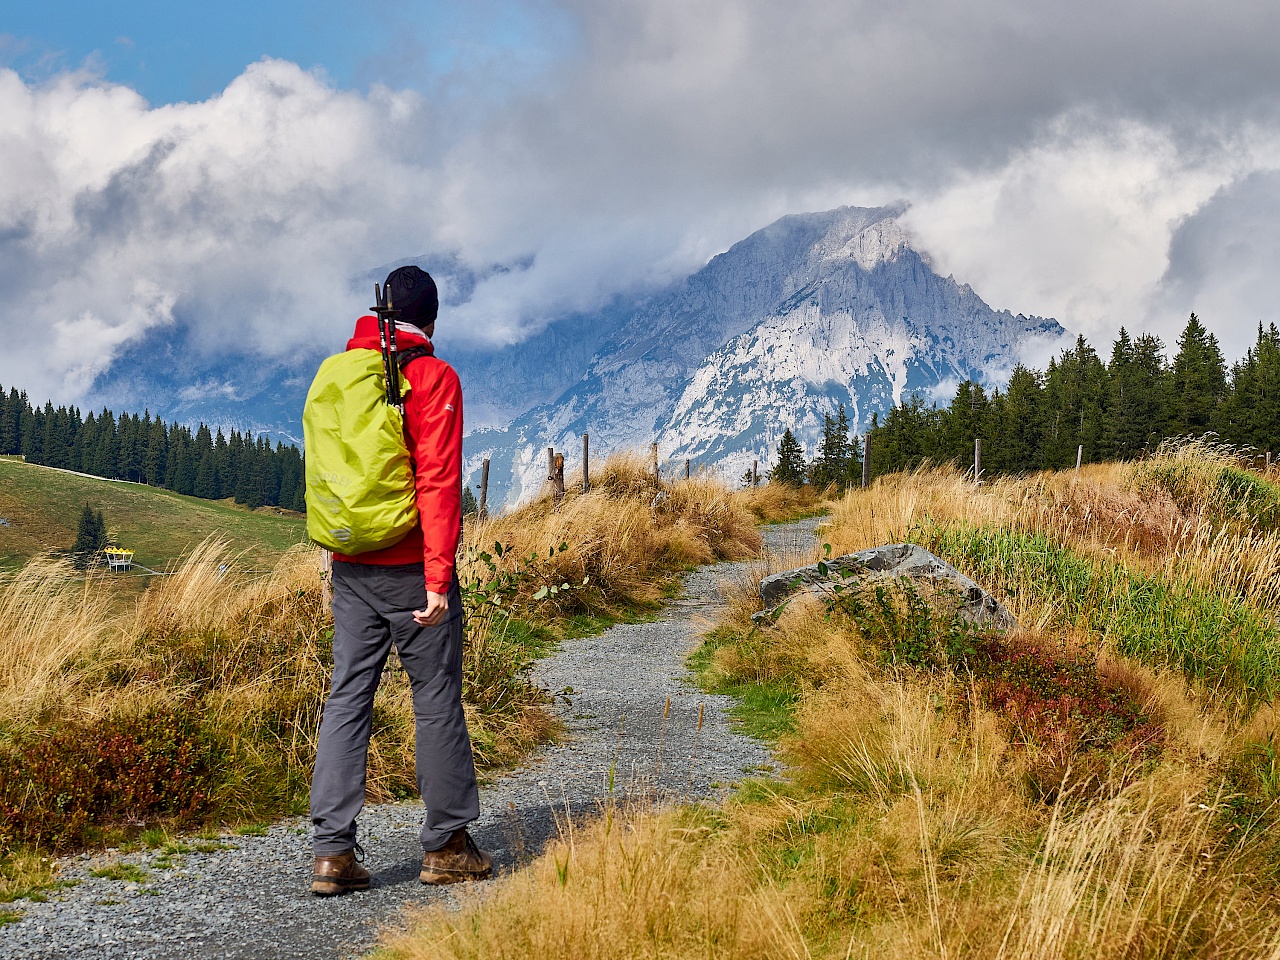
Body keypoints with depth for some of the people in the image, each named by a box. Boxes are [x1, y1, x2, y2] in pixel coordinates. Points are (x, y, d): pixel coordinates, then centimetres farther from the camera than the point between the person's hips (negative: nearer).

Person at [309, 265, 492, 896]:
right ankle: (446, 847, 11)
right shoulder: (433, 376, -8)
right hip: (410, 568, -5)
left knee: (346, 697, 5)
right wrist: (438, 576, -17)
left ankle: (333, 850, 2)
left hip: (349, 569, 5)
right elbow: (438, 480, -15)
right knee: (436, 701, 4)